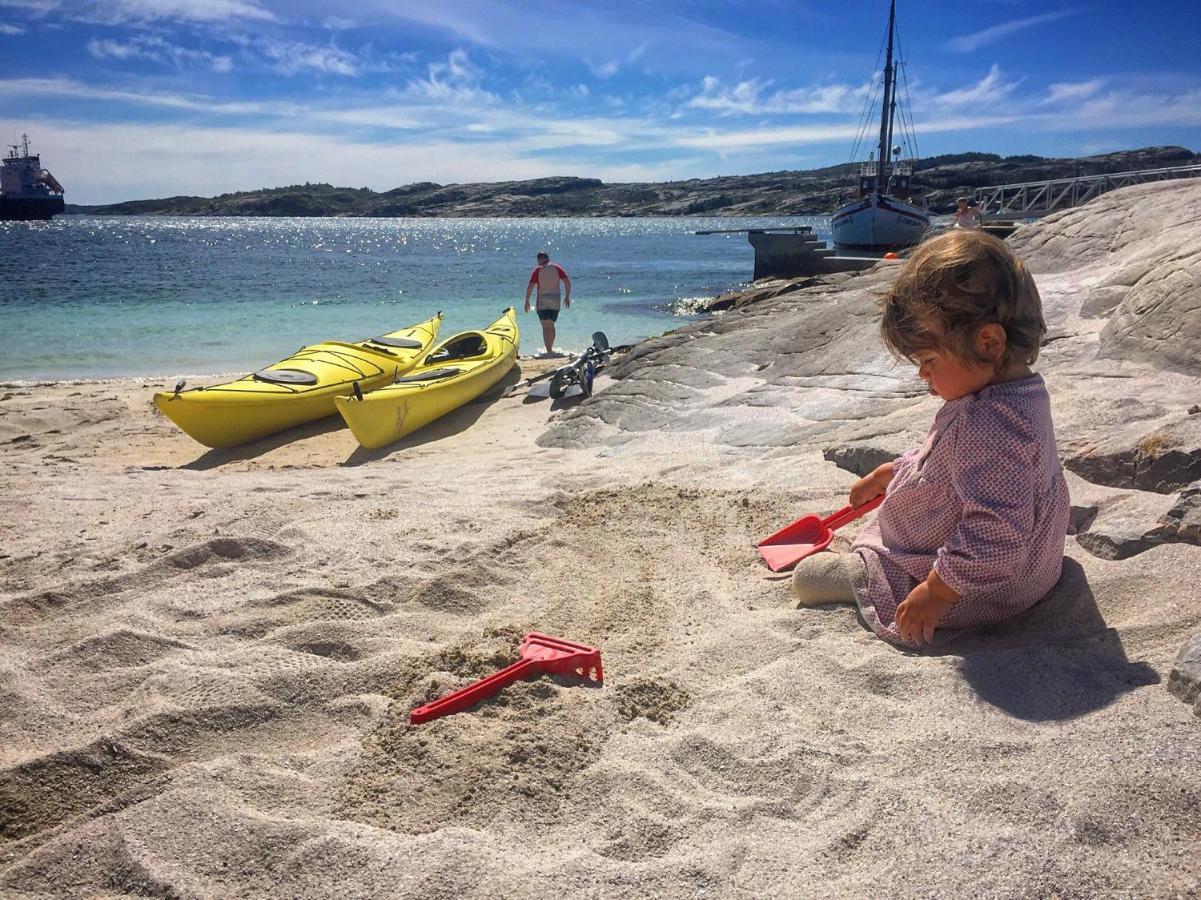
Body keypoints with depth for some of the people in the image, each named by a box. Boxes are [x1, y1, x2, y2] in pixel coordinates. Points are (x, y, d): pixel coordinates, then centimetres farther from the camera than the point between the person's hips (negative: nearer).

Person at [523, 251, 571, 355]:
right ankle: (550, 349, 24)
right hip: (555, 301, 3)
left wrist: (527, 301, -4)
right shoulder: (557, 268, 4)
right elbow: (567, 282, -2)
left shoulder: (538, 270, -3)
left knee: (546, 327, -1)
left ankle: (549, 351, -8)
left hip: (542, 301, -3)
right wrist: (567, 296, 6)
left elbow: (530, 286, -9)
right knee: (551, 325, 18)